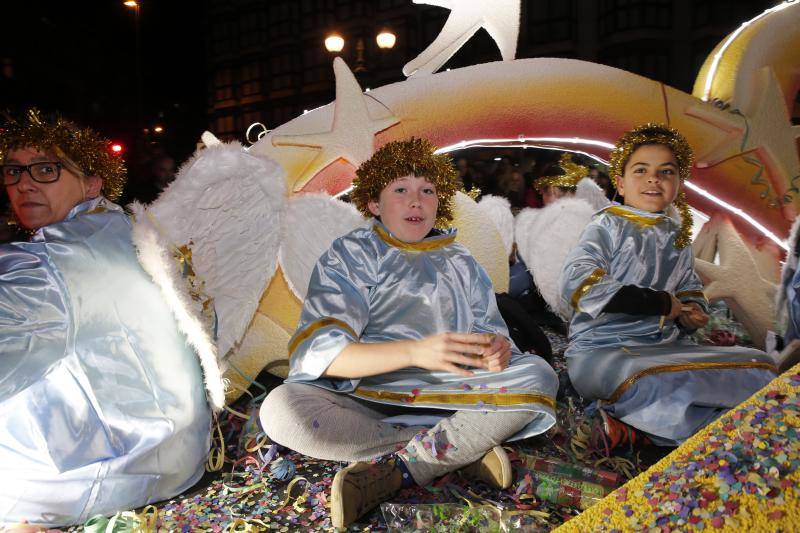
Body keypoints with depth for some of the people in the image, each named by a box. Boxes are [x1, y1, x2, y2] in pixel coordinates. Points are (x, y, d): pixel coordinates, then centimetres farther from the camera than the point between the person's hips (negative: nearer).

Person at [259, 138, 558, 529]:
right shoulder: (349, 255, 2)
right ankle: (463, 448, -20)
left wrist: (497, 351, -18)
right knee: (281, 409, -31)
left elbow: (491, 333, 8)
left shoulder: (461, 264, 16)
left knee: (538, 374, -19)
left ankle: (396, 472, -24)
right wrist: (415, 352, -28)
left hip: (448, 395, 3)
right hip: (363, 395, -2)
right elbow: (318, 352, -13)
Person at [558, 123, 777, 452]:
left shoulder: (678, 238, 16)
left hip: (666, 347, 8)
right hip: (601, 349, -8)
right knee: (646, 384, -40)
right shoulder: (608, 225, -4)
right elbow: (576, 285, -19)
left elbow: (690, 291, 29)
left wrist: (692, 312, 2)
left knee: (760, 367, -4)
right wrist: (660, 303, -15)